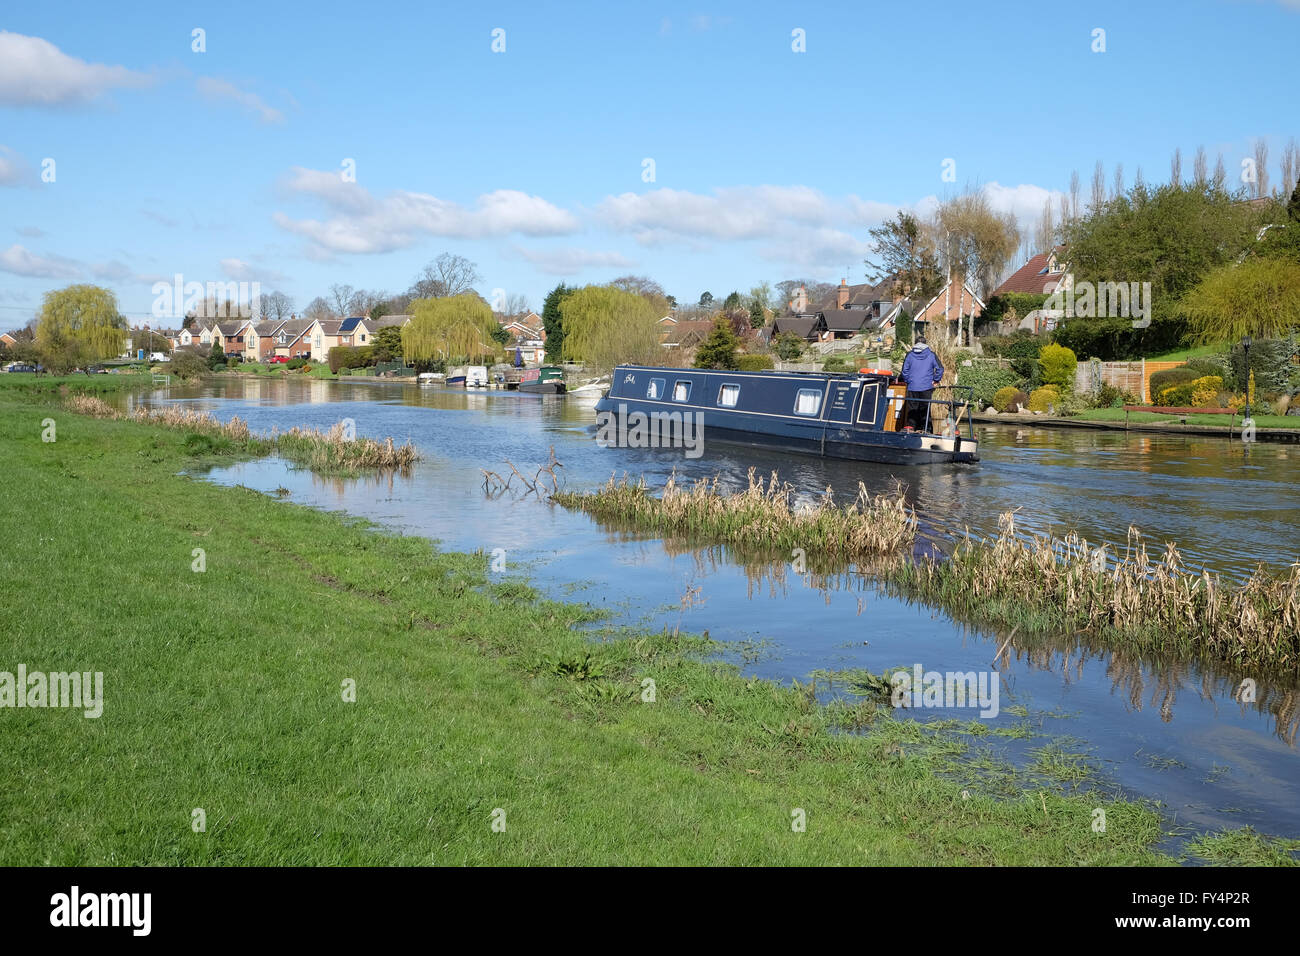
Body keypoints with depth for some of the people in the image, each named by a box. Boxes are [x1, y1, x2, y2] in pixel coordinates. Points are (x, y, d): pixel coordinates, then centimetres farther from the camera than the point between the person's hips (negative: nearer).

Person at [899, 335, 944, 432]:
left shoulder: (909, 355, 4)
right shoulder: (931, 355, 2)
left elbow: (905, 370, 3)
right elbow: (940, 368, -2)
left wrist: (907, 381, 14)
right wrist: (936, 380, 7)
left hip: (912, 387, 1)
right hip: (926, 387, -1)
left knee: (912, 408, 6)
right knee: (924, 408, 4)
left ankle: (910, 426, -2)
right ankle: (923, 427, 3)